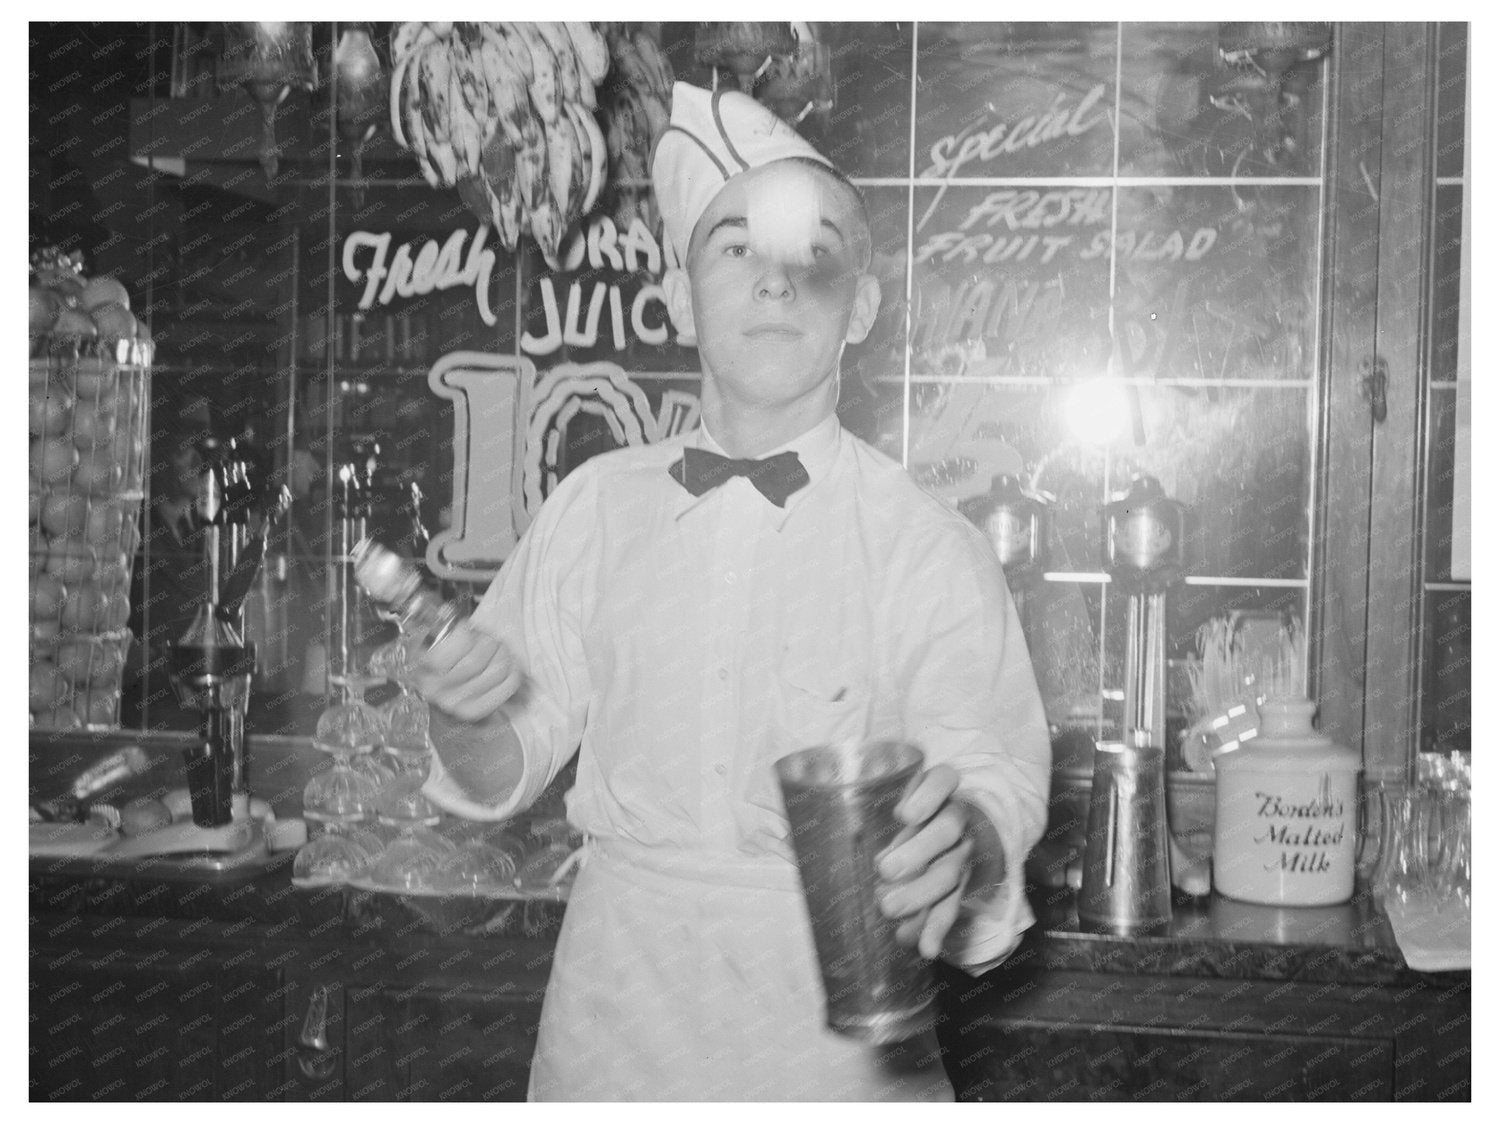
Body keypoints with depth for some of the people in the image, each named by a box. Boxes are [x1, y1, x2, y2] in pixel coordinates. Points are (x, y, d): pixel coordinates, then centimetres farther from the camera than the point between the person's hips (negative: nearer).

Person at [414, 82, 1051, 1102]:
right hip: (615, 1010, 3)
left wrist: (963, 841, -40)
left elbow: (995, 770, -19)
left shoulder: (929, 548, -8)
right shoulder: (596, 507, 0)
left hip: (830, 1020, -2)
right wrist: (465, 719, -16)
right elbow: (506, 774, 5)